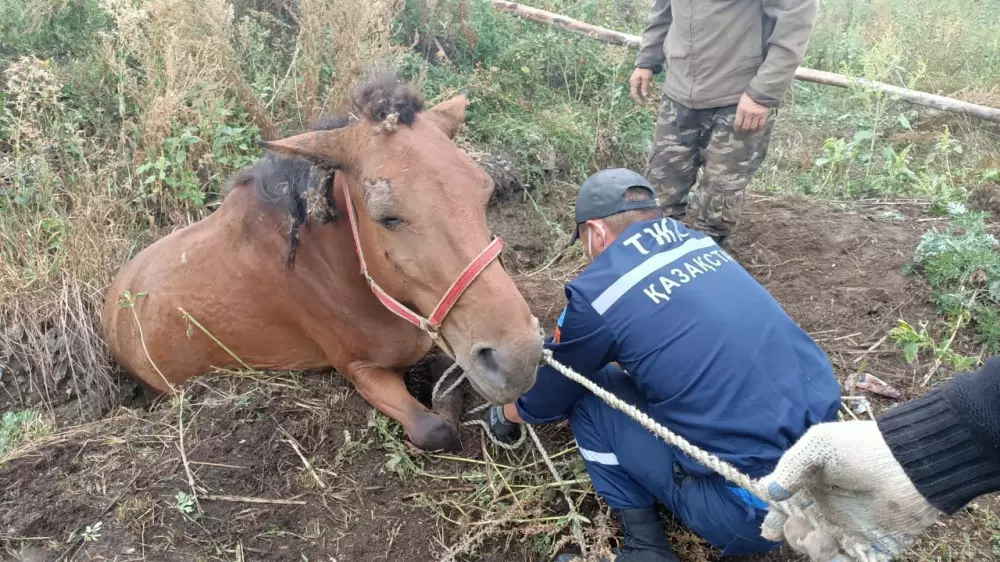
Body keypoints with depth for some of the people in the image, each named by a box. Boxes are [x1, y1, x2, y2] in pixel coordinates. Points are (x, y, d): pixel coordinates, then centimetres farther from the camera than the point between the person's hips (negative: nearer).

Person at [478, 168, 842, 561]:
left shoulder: (597, 290, -11)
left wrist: (505, 416, 31)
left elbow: (547, 397, 8)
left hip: (759, 510, -7)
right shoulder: (701, 244, 9)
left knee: (588, 398, 5)